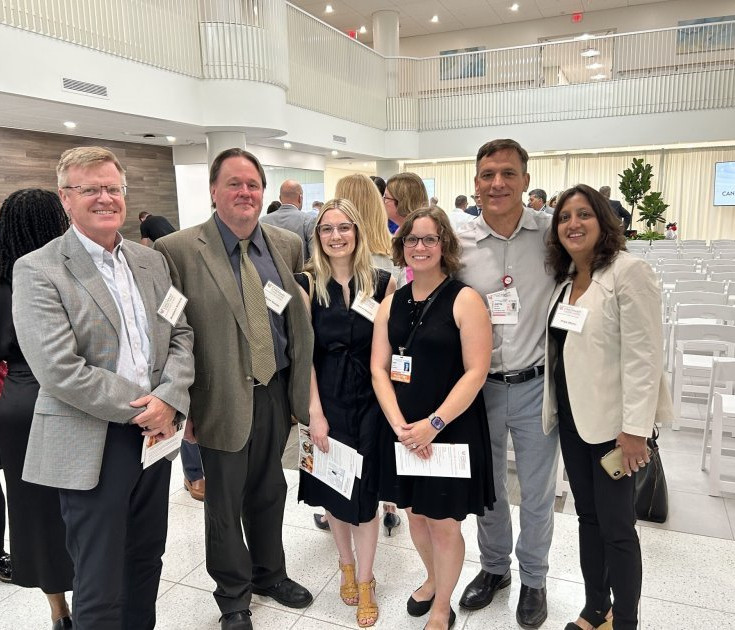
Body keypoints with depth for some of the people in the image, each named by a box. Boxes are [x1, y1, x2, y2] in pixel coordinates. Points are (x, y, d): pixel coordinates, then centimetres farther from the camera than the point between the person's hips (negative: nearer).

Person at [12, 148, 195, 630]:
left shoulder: (152, 260, 8)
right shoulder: (37, 271, -9)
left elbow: (180, 334, 7)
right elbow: (59, 370, -17)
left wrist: (169, 400, -10)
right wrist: (142, 407, -14)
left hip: (156, 431, 5)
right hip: (94, 446, -5)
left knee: (147, 562, 21)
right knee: (100, 589, 8)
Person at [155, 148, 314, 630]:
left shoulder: (288, 245, 2)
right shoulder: (178, 250, -12)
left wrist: (301, 383, 6)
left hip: (277, 390, 4)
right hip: (222, 398, -4)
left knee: (269, 490, 21)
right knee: (225, 501, 14)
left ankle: (270, 573, 46)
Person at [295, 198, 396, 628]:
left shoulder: (382, 281, -2)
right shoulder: (308, 283, -5)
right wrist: (315, 412, -11)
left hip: (369, 399, 0)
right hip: (327, 398, 0)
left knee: (365, 491, 5)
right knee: (331, 487, 14)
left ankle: (365, 580, 27)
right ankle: (347, 565, 38)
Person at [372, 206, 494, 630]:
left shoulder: (465, 300, -11)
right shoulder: (392, 303, 4)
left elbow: (476, 372, -15)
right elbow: (379, 369, 1)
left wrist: (433, 424, -20)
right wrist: (399, 424, -12)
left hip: (451, 431, -5)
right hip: (403, 431, 5)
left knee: (444, 523, 8)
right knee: (415, 513, 20)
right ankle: (433, 580, 48)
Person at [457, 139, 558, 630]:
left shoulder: (554, 233, -7)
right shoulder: (459, 244, -4)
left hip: (538, 384, -1)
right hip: (481, 385, 1)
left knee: (537, 494, 15)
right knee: (487, 489, 19)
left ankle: (533, 578, 40)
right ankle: (494, 566, 44)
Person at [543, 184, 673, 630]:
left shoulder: (629, 271, -13)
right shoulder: (564, 278, 10)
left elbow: (643, 355, -18)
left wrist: (635, 427, -21)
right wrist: (555, 405, 10)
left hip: (612, 419, -7)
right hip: (572, 416, 7)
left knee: (616, 526, 3)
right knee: (588, 516, 17)